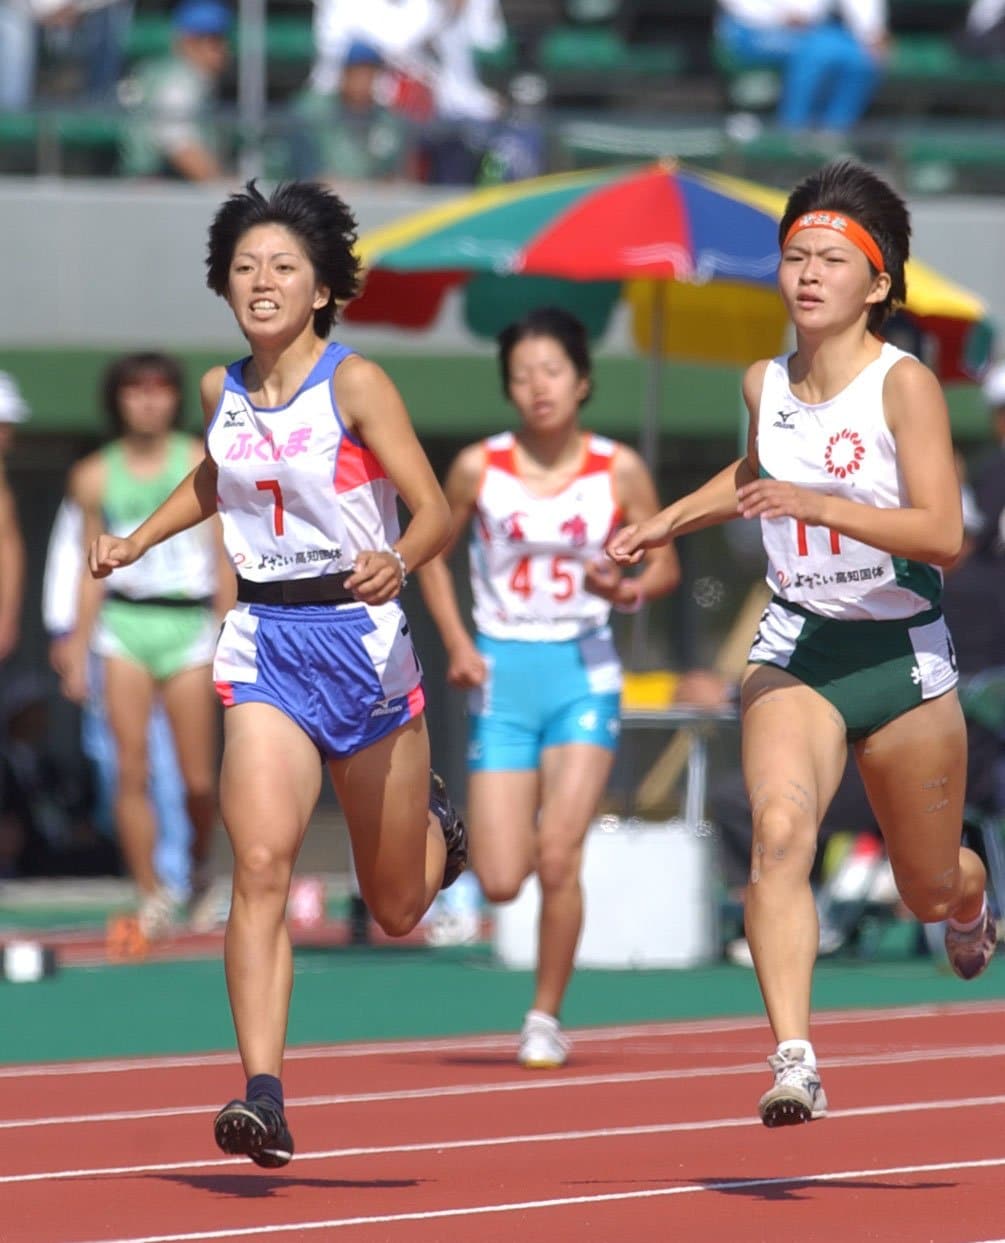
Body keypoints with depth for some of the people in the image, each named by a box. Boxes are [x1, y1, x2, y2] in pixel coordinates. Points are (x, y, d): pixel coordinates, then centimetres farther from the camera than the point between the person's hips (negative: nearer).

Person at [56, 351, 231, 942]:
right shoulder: (95, 477, 7)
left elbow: (222, 559, 3)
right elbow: (92, 571, 12)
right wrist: (77, 650, 9)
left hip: (189, 623, -1)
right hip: (124, 625, 1)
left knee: (197, 777, -2)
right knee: (131, 770, -7)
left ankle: (201, 864, 26)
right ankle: (152, 897, -1)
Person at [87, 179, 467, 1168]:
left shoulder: (355, 384, -11)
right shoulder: (222, 391, 5)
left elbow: (436, 512, -16)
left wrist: (397, 559, -36)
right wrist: (135, 542, 17)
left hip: (361, 635, -3)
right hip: (264, 642, 3)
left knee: (395, 910, 12)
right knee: (260, 864, -19)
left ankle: (432, 824, 49)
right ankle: (263, 1097, -23)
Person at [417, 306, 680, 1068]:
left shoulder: (618, 470, -2)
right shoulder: (479, 468, -2)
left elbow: (665, 564, 7)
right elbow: (432, 552, 11)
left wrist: (630, 591, -16)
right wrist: (457, 645, -1)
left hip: (583, 671, -1)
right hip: (501, 675, 1)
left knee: (559, 858, -13)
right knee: (500, 882, -5)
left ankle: (547, 1017, 3)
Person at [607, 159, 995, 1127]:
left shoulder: (905, 384, -15)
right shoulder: (764, 385, 2)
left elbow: (943, 535, -25)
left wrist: (817, 505, -33)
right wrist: (668, 521, 19)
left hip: (903, 657, -3)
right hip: (795, 652, 3)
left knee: (929, 889, 14)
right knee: (779, 830, -26)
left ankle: (970, 907, 53)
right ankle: (794, 1062, -30)